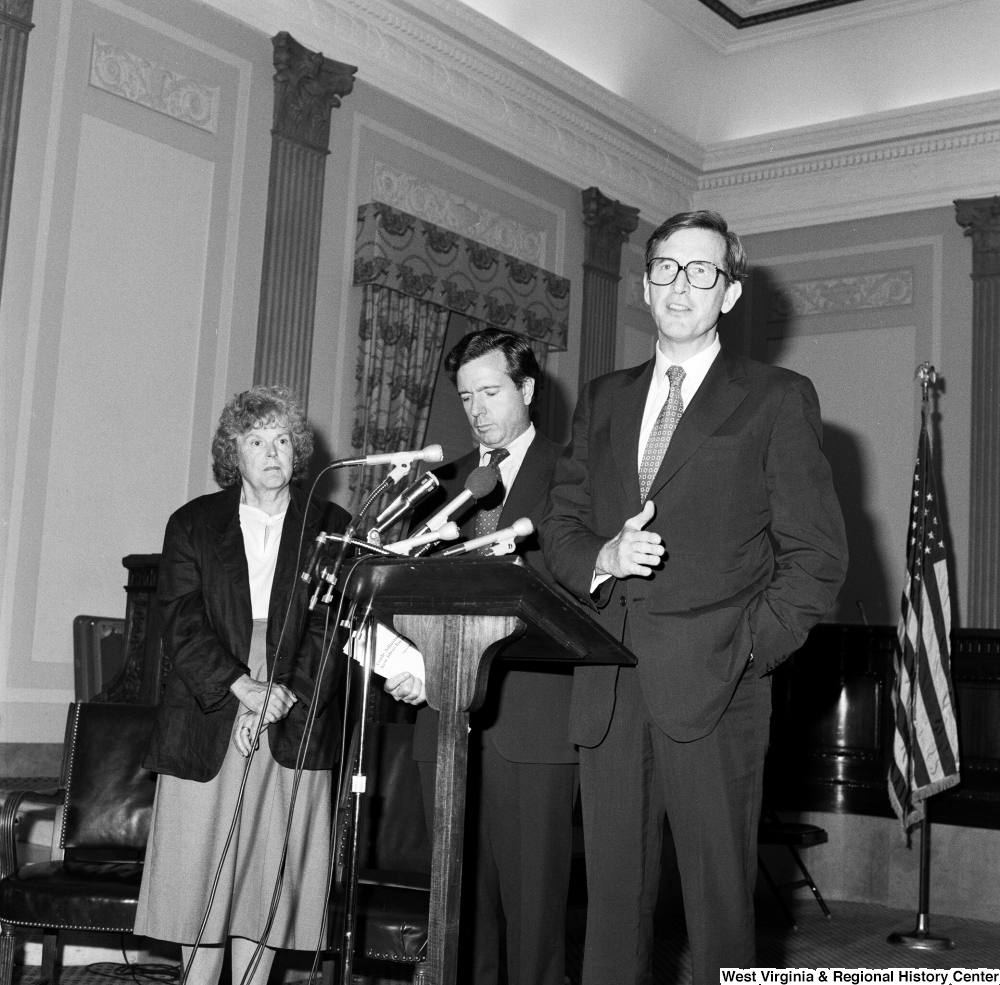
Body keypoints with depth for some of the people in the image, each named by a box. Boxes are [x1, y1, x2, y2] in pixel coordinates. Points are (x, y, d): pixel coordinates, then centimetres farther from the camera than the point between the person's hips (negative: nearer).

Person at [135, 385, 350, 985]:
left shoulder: (332, 528, 8)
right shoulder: (193, 524, 9)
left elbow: (332, 626, -1)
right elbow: (183, 624, -2)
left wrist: (285, 697, -15)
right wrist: (242, 688, -16)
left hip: (295, 731, 0)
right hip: (206, 728, 0)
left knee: (269, 878, 2)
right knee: (199, 876, 2)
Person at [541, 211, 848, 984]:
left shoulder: (778, 398, 4)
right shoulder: (604, 400, 18)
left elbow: (817, 553, 0)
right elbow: (560, 522, 14)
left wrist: (747, 652, -9)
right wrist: (602, 558, -7)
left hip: (713, 689, -4)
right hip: (609, 689, 4)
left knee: (720, 900, 1)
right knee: (612, 895, 7)